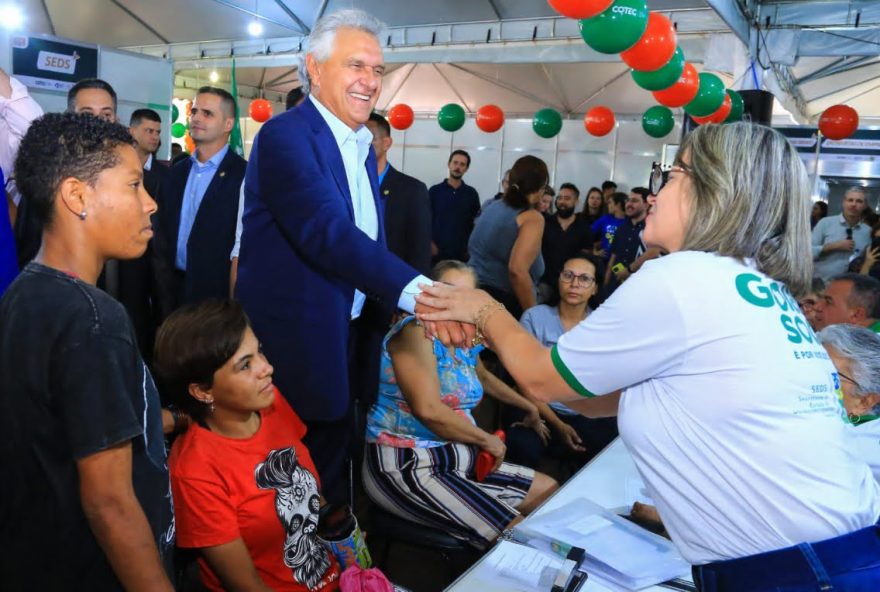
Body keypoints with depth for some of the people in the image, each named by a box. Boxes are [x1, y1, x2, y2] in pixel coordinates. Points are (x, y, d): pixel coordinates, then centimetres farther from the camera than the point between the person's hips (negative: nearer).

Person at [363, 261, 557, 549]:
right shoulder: (416, 331, -14)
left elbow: (483, 377, 34)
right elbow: (428, 410, -26)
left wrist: (528, 406, 43)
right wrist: (488, 440, -12)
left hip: (458, 458, 10)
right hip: (405, 465, -9)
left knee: (548, 490, 12)